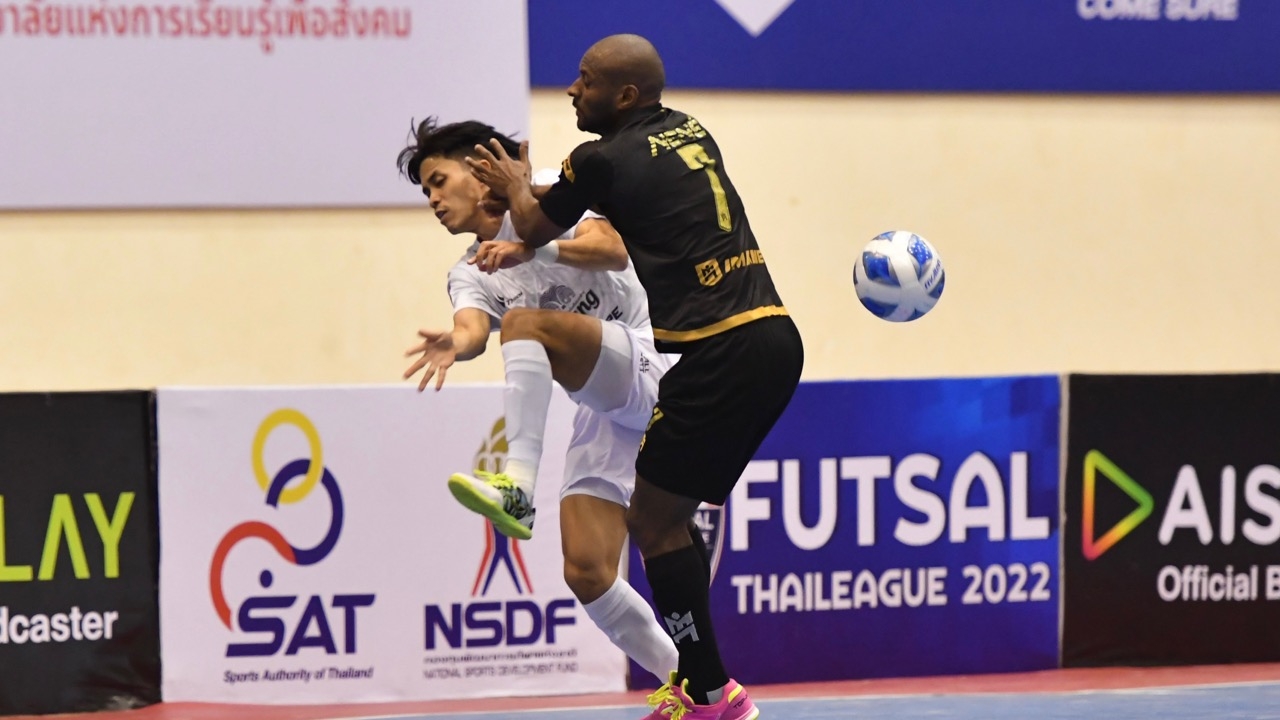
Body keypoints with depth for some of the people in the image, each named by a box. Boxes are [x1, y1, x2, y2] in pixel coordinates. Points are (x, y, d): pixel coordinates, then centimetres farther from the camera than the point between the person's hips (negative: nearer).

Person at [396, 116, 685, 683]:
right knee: (586, 572, -5)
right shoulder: (469, 275, 15)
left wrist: (532, 251, -35)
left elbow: (613, 249, -18)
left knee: (523, 322, -30)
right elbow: (475, 329, -9)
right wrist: (454, 344, -33)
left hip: (647, 361, -7)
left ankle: (518, 486, -45)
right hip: (604, 410, 7)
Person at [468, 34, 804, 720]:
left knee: (650, 521, -1)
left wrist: (517, 187, 34)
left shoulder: (604, 160, -7)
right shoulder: (691, 132, 15)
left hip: (722, 352, -9)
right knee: (672, 517, 17)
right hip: (774, 336, 9)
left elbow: (535, 226, 12)